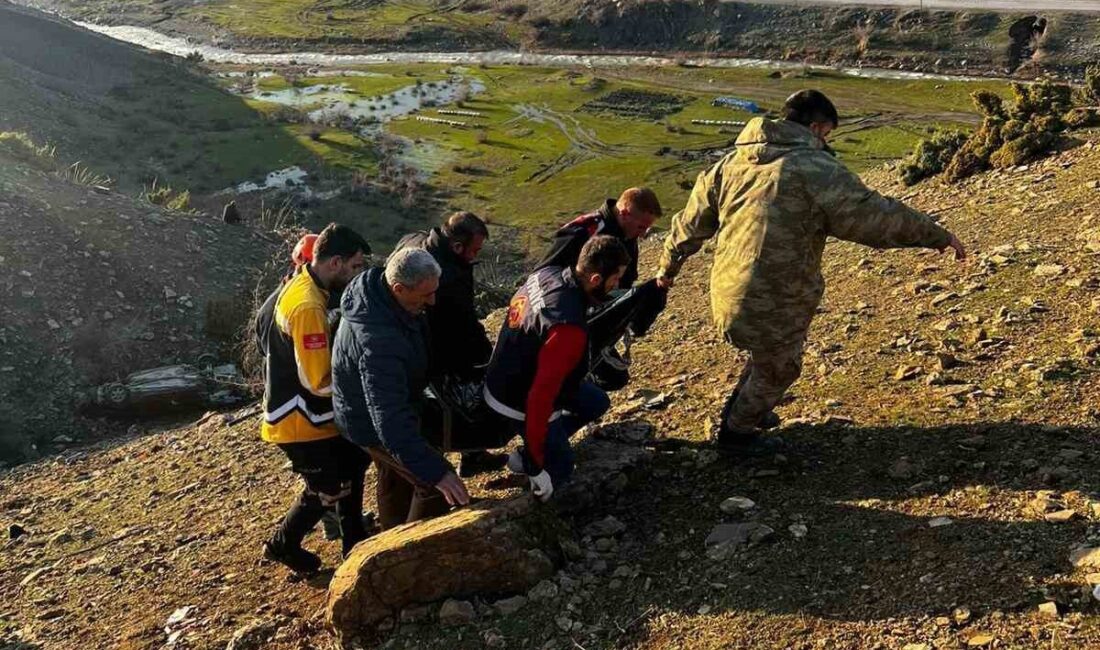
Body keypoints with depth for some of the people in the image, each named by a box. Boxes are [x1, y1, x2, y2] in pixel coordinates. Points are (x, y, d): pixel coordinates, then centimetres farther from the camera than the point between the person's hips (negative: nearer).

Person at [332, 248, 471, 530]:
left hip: (384, 409, 10)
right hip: (371, 423, -9)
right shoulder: (377, 340, -43)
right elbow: (391, 421, -45)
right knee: (436, 484, -7)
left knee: (396, 479, 27)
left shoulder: (377, 288, -14)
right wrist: (435, 471, -47)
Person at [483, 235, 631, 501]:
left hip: (513, 376, 8)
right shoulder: (568, 327, -38)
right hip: (521, 402, -8)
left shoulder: (547, 274, -13)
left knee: (597, 402, 20)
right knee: (559, 468, 13)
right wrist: (536, 465, -25)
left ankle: (542, 448, 19)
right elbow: (541, 397, -35)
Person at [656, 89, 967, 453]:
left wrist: (669, 266, 28)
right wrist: (939, 236, -1)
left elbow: (692, 221, 15)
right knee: (779, 369, 19)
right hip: (771, 304, -7)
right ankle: (736, 431, 37)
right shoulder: (816, 169, -13)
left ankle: (740, 410, 50)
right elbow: (875, 215, -12)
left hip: (728, 293, 8)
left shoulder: (734, 161, 9)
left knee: (769, 357, 32)